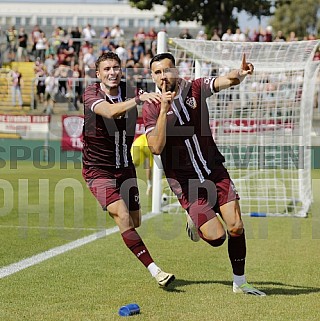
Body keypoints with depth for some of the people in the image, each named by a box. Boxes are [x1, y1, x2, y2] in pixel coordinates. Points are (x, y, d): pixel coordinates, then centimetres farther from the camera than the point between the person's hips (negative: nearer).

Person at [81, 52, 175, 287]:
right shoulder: (91, 93, -17)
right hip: (98, 169, -5)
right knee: (123, 218, -20)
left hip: (125, 168, 5)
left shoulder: (129, 90, -2)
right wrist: (138, 99, -52)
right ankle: (155, 271, -19)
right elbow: (110, 111, -38)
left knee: (135, 222, 8)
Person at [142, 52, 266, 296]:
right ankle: (196, 223, 24)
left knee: (236, 227, -7)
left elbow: (226, 81, -20)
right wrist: (164, 110, -29)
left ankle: (240, 282, 11)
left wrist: (240, 74, -43)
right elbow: (156, 148, -21)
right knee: (216, 237, -11)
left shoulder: (195, 89, -2)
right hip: (185, 182, -3)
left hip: (215, 172, 3)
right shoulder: (151, 107, -9)